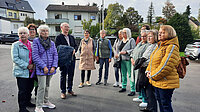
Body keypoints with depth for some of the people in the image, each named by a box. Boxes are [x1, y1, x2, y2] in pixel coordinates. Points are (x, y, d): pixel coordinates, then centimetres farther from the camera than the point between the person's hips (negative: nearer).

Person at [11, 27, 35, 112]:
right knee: (22, 90, 2)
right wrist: (26, 66, -17)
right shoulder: (15, 45, -6)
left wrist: (33, 65, -2)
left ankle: (27, 102, 38)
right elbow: (15, 58, -13)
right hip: (21, 72, -5)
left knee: (30, 88, 17)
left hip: (31, 71, 5)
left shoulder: (31, 44, 8)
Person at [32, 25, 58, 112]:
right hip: (41, 69, -5)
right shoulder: (36, 41, -5)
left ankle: (46, 102, 34)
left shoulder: (52, 43, 10)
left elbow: (55, 55, 7)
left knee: (47, 86, 17)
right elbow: (35, 56, -12)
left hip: (50, 69, 5)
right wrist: (43, 66, -17)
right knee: (42, 87, -6)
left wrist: (54, 66, -6)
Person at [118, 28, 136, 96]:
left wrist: (126, 52, -17)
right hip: (122, 60, 7)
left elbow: (133, 49, -12)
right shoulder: (122, 40, 19)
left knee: (130, 75, -6)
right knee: (123, 74, 14)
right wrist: (119, 53, 9)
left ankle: (133, 90, 0)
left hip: (128, 59, -7)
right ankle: (124, 87, 26)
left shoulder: (131, 40, -4)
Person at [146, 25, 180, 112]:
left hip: (166, 82, -9)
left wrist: (153, 75, -16)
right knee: (159, 100, 22)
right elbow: (152, 60, 18)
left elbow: (166, 65, -23)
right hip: (157, 81, 9)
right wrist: (148, 71, 3)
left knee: (165, 103, 4)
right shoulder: (159, 46, 13)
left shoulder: (172, 47, -16)